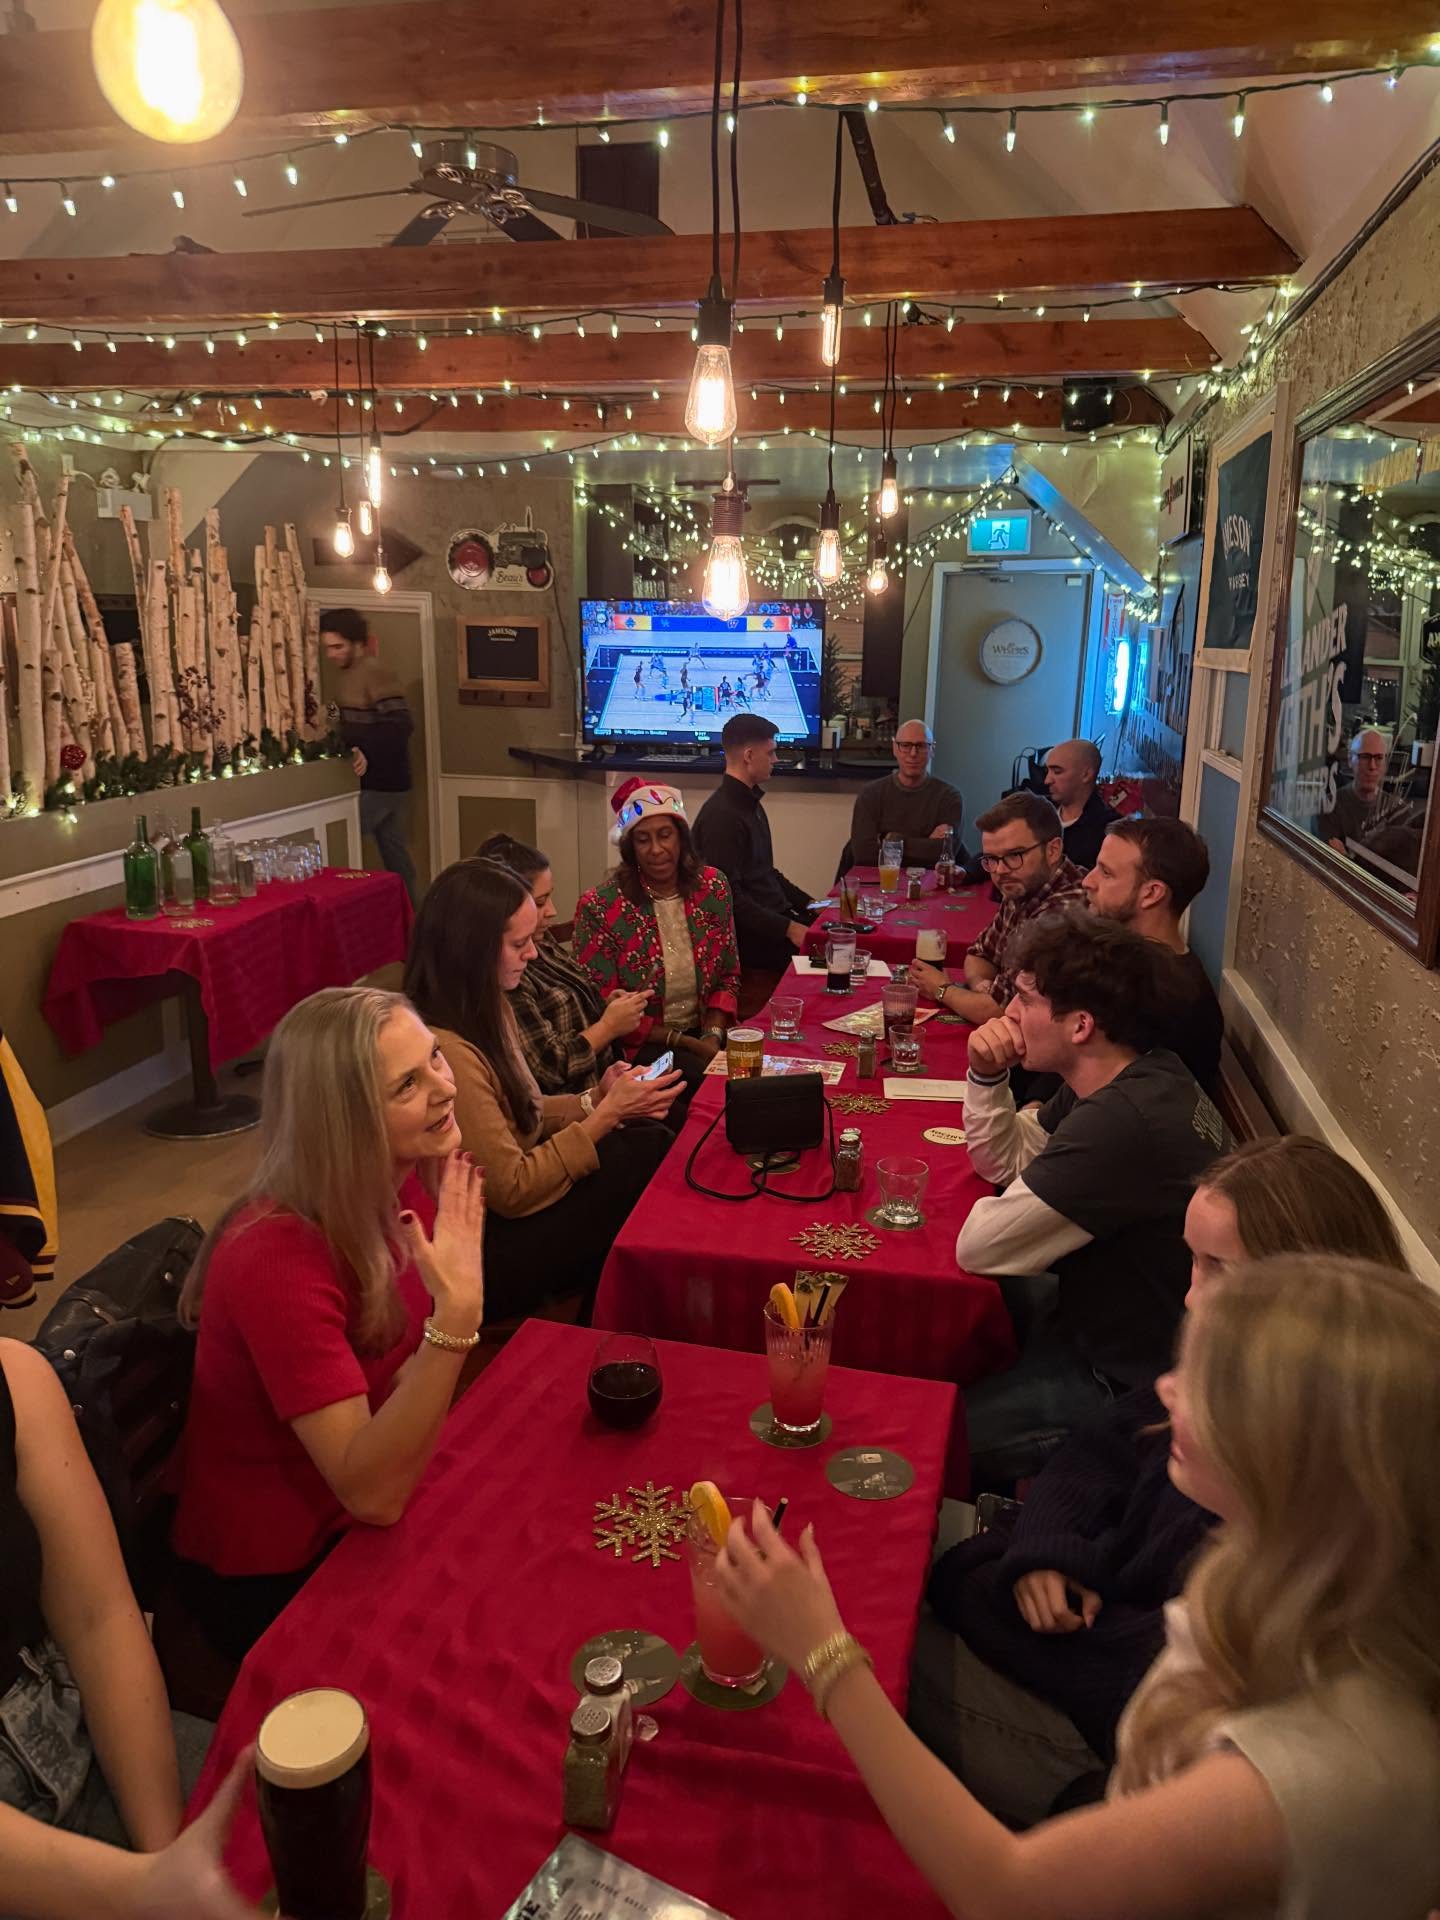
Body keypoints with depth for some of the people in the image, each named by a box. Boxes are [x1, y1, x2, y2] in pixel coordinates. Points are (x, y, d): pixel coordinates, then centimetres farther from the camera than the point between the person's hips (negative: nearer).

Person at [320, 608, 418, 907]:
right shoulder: (345, 673, 13)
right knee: (394, 852, 13)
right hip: (385, 782, 10)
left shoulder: (375, 674, -16)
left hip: (378, 784, -10)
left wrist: (369, 753, -34)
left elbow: (401, 725, -25)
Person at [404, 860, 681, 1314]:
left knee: (654, 1141, -8)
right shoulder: (447, 1051, -27)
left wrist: (595, 1101, -5)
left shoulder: (485, 1008, 3)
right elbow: (510, 1191, -23)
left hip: (507, 1203, 9)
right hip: (488, 1248, -9)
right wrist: (606, 1115, -17)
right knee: (650, 1158, -13)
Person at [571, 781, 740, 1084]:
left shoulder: (712, 887, 2)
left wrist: (712, 1035, -9)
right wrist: (685, 1043, -13)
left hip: (705, 1034, 5)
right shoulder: (598, 907, -11)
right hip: (639, 1049, -4)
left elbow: (729, 977, 9)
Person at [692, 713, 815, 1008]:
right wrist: (788, 929, -22)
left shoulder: (750, 804, 17)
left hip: (775, 921, 10)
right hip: (751, 938, -10)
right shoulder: (721, 815, -16)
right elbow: (729, 896, -21)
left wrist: (808, 904, 14)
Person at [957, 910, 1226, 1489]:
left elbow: (977, 1247, -28)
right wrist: (987, 1076, -8)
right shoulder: (1138, 1076, -2)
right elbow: (1003, 1158, 9)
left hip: (1127, 1384, -9)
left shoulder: (1122, 1124, -35)